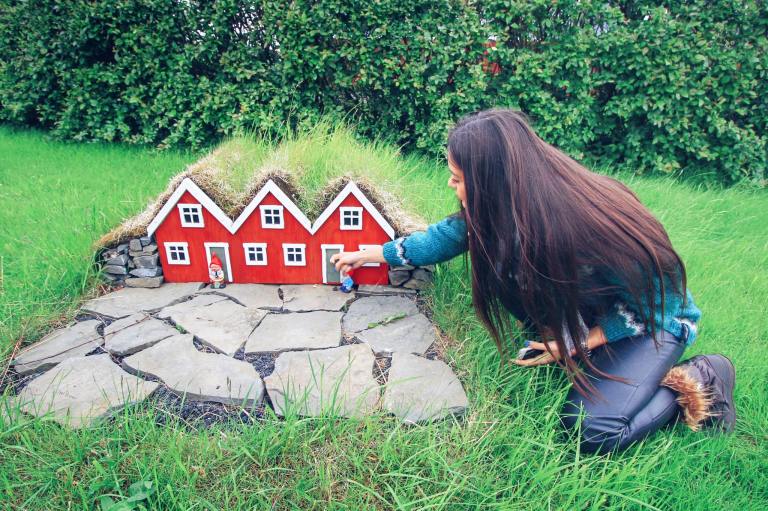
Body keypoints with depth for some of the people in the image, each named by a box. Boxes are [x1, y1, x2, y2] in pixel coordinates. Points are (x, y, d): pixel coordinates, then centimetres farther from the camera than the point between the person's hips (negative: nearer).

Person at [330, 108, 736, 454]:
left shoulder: (583, 223, -38)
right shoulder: (502, 206, -19)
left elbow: (646, 300, -22)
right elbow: (446, 236, -3)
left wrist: (578, 343, -19)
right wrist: (369, 254, 3)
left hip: (655, 315, -6)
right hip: (592, 305, 6)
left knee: (593, 429, -22)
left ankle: (701, 382, 3)